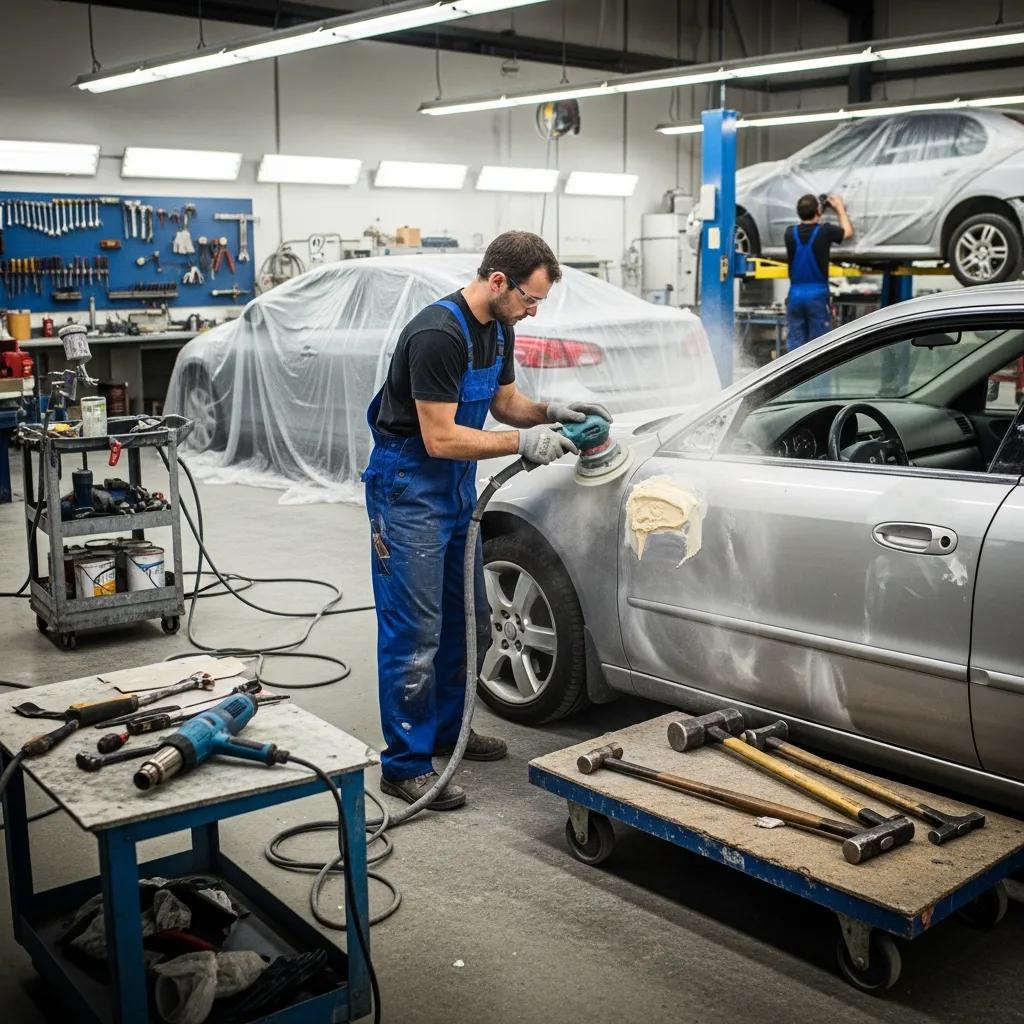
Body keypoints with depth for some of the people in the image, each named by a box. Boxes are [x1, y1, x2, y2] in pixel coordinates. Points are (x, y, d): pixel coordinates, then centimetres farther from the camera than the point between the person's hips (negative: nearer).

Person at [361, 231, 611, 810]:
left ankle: (447, 729, 32)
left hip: (458, 485, 10)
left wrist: (550, 411, -3)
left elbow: (504, 401, 16)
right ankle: (405, 763, 5)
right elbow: (440, 439, -26)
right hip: (408, 486, -9)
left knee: (469, 622, 16)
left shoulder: (498, 328, 4)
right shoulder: (438, 334, -25)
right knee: (415, 633, -5)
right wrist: (524, 443, -23)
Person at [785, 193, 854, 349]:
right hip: (817, 295, -3)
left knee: (794, 345, 7)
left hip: (795, 296, 3)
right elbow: (848, 232, 11)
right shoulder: (825, 232, -10)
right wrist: (840, 208, 24)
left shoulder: (790, 233, -2)